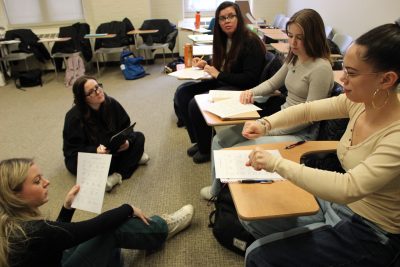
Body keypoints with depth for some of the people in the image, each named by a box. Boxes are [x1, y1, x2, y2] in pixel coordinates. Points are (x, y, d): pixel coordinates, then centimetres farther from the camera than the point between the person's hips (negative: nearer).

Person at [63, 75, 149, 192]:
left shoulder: (111, 103, -13)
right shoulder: (74, 117, -24)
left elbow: (126, 127, -5)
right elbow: (73, 149, -21)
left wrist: (127, 141, -26)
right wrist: (95, 151, -38)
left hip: (111, 149, 5)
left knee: (139, 137, -12)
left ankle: (118, 175, -24)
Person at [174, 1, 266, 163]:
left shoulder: (250, 42, -14)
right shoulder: (223, 39, 10)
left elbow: (250, 79, -20)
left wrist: (219, 74, -19)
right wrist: (206, 65, 1)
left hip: (240, 89, -9)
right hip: (221, 83, 9)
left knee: (196, 104, -24)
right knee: (182, 93, -6)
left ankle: (207, 148, 0)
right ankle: (198, 140, 6)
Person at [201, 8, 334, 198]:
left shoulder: (321, 68, -20)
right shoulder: (294, 58, 6)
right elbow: (272, 83, 19)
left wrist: (268, 131, -19)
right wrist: (252, 92, -3)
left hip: (301, 133, -8)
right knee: (220, 141, 2)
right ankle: (216, 189, 21)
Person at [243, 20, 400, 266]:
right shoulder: (361, 101, -10)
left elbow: (347, 188, -41)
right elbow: (307, 110, -1)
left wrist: (277, 163, -36)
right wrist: (265, 124, -16)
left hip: (368, 233, -6)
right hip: (335, 202, 7)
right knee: (253, 219, 8)